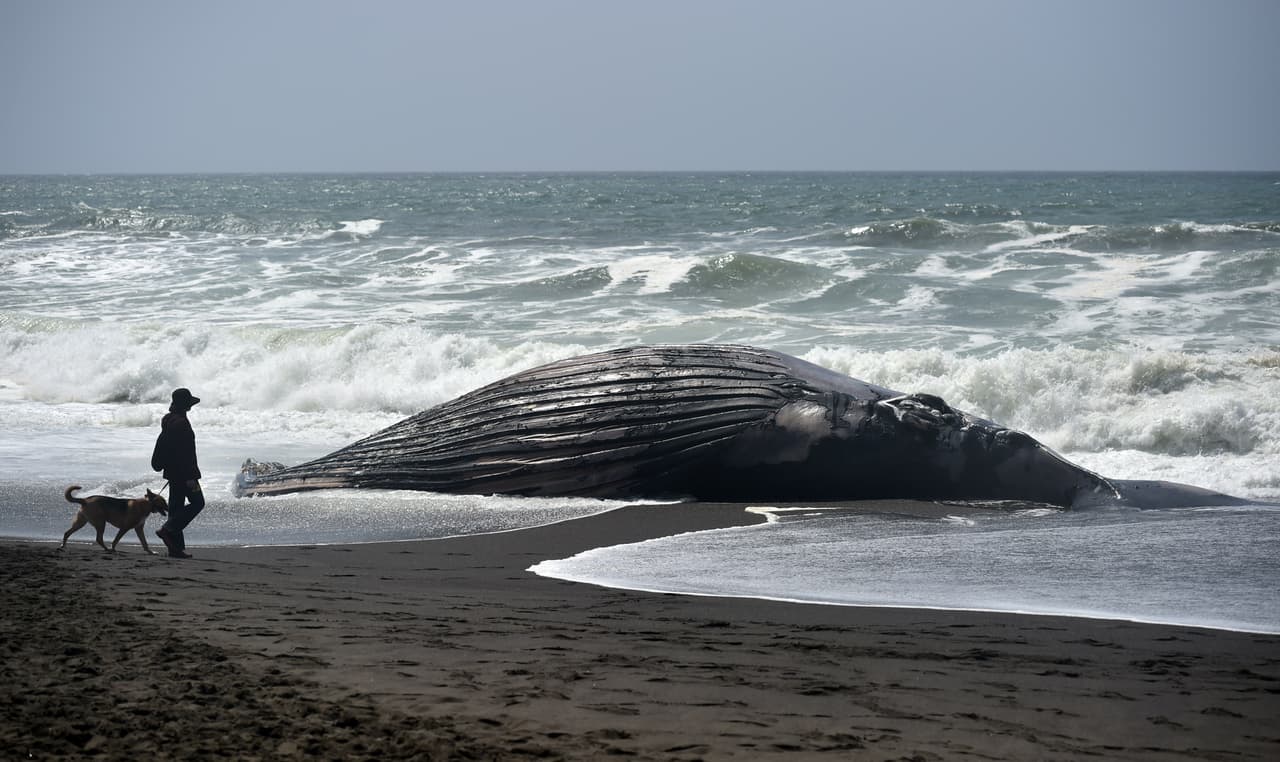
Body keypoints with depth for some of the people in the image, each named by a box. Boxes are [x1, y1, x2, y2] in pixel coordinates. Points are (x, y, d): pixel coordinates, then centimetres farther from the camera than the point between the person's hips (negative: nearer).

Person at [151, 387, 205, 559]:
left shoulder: (168, 421, 13)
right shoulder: (180, 423, -18)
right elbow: (184, 452, -22)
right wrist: (190, 477, -22)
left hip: (172, 472, 10)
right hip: (183, 472, -10)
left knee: (176, 506, 10)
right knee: (197, 502, -3)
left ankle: (176, 547, 11)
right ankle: (168, 530, -10)